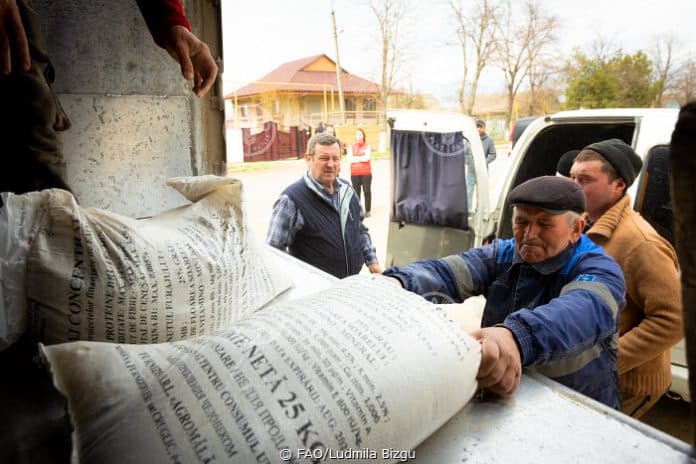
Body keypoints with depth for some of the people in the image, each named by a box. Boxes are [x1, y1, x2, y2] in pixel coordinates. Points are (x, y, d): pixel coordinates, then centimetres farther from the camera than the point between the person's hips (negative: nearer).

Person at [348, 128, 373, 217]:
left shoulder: (367, 146, 4)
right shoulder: (351, 147, 9)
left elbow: (367, 157, -9)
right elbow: (350, 159, -2)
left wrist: (356, 158, -4)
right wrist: (362, 158, -6)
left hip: (366, 173, -2)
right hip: (354, 173, 2)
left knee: (367, 191, 0)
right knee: (356, 192, 5)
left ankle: (367, 210, 7)